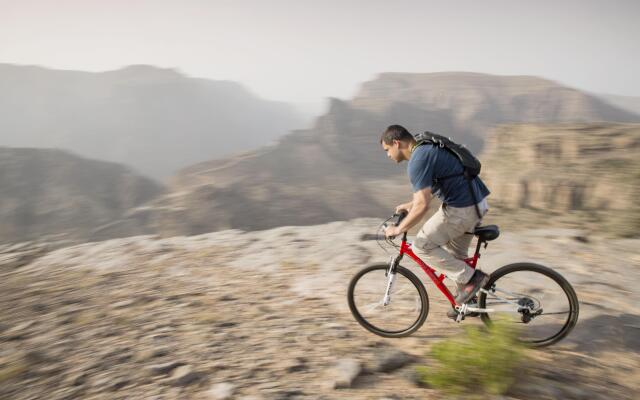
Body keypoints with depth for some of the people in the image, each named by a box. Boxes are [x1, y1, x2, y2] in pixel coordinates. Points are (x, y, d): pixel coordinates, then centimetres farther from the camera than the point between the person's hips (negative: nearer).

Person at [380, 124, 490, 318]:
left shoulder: (418, 160, -18)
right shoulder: (427, 147, 14)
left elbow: (422, 205, -25)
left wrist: (398, 229, -15)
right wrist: (411, 204, 33)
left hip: (461, 208, -10)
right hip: (477, 203, 10)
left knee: (422, 246, -3)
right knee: (455, 253, 22)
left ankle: (471, 278, 2)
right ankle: (468, 301, 34)